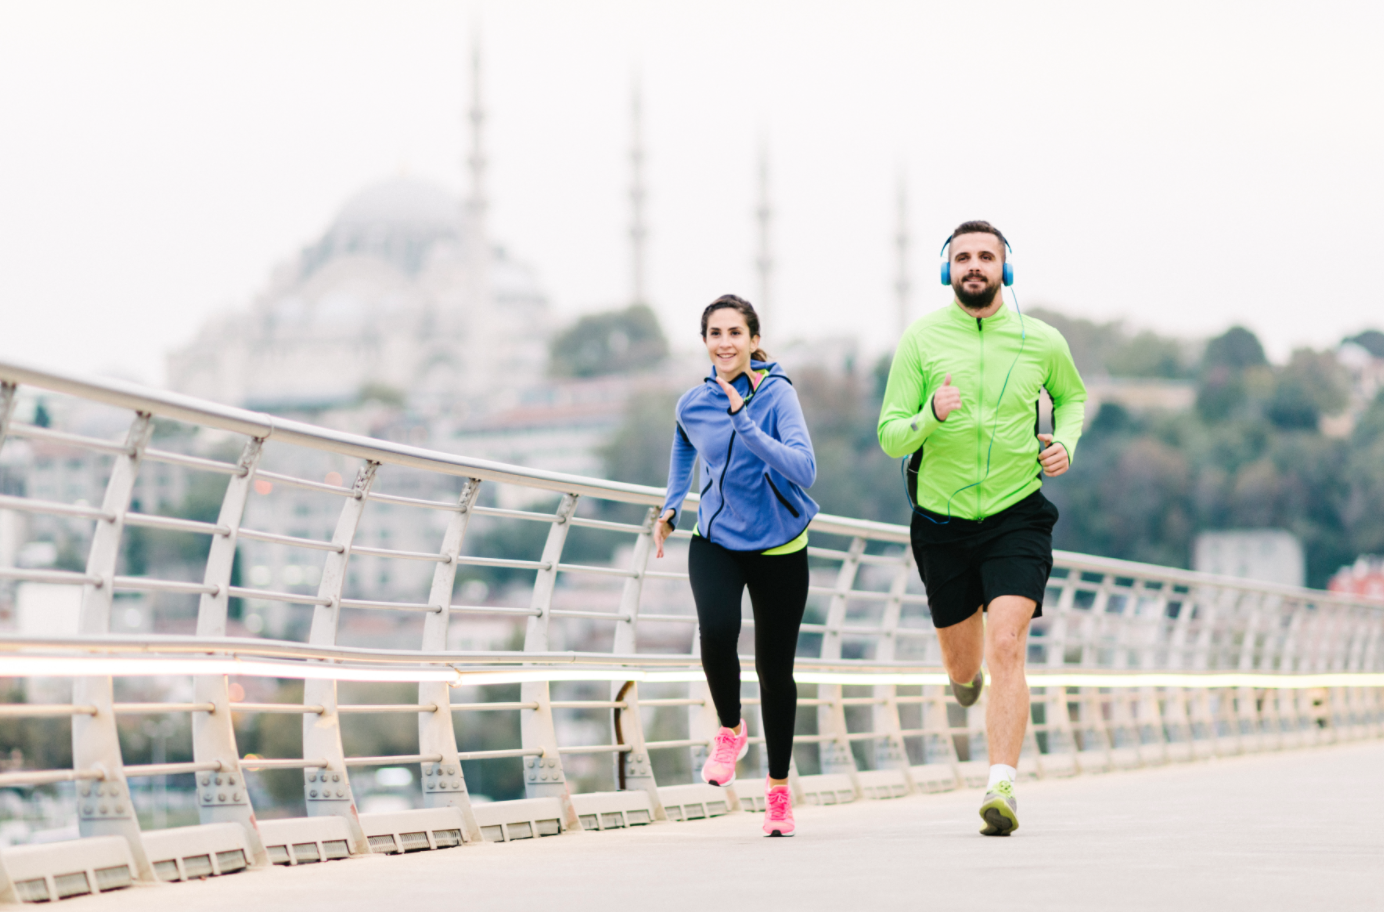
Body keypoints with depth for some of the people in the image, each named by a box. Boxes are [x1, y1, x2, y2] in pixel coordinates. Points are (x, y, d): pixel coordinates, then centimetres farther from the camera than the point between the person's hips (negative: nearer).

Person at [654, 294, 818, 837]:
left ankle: (778, 792, 22)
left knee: (775, 667, 4)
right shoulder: (692, 405, -3)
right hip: (715, 542, 2)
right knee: (717, 633, -26)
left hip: (779, 546, -2)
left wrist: (745, 424, -34)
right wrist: (672, 507, 16)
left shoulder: (777, 394, -15)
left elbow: (804, 469, -29)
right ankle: (730, 731, 3)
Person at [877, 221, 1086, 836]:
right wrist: (932, 417, -26)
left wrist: (1066, 442, 2)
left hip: (1017, 515, -1)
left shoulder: (1041, 341, -1)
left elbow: (1072, 395, 22)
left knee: (1006, 649, -19)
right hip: (942, 521, 1)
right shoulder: (921, 340, -4)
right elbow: (890, 437, -6)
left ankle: (1001, 786, -20)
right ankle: (968, 676, 52)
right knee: (962, 665, 14)